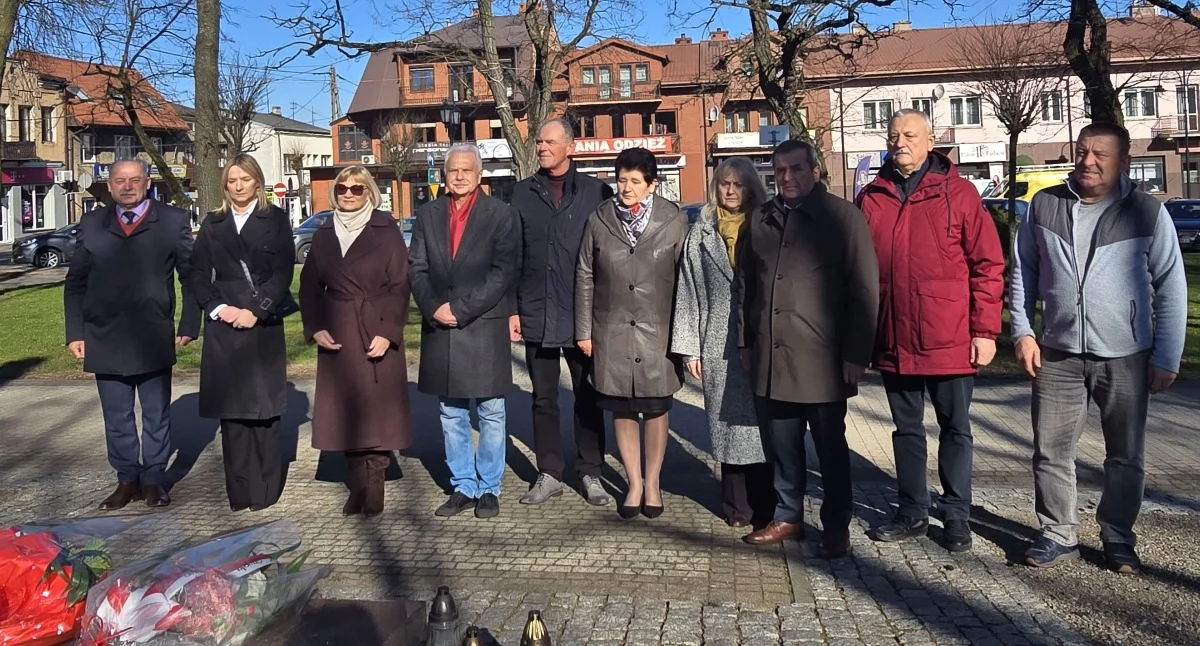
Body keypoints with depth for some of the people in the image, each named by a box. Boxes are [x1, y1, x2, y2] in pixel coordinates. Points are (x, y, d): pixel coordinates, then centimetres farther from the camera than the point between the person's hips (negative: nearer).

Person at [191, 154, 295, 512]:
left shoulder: (276, 219, 5)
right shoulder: (213, 223, 13)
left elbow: (283, 272, -3)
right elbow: (199, 273, 9)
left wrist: (256, 311, -12)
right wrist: (218, 308, -7)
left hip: (264, 323, -2)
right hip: (224, 323, 3)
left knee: (263, 405, 0)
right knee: (231, 406, 2)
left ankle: (265, 489, 7)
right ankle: (239, 490, 8)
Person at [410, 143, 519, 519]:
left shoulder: (499, 214, -1)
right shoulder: (428, 215, 10)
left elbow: (503, 272, -9)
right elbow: (417, 270, 7)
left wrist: (461, 309, -14)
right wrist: (434, 308, -10)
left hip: (485, 328, -4)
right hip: (440, 330, 4)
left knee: (491, 414, 4)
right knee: (451, 415, 11)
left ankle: (488, 489, 16)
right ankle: (463, 487, 22)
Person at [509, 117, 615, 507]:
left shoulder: (596, 192, 0)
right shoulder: (523, 193, 7)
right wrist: (512, 309, 1)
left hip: (583, 313, -2)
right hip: (536, 314, 2)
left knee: (587, 397, 7)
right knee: (544, 398, 9)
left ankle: (591, 473, 18)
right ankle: (549, 474, 19)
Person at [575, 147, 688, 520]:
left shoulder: (673, 221, -4)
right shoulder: (599, 221, 0)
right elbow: (584, 278, 5)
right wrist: (584, 331, 3)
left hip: (658, 332, -1)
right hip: (612, 332, 1)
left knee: (656, 409, 9)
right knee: (622, 412, 9)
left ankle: (652, 482, 26)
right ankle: (634, 484, 24)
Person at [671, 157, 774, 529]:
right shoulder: (701, 234, 9)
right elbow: (688, 291, 7)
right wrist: (689, 347, 2)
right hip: (719, 345, 1)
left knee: (764, 423, 1)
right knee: (730, 422, 6)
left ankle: (766, 506, 11)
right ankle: (738, 506, 15)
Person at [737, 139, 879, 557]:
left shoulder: (842, 216, -1)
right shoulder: (761, 219, 13)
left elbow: (864, 289, -5)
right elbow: (745, 284, 17)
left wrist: (856, 353, -10)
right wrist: (746, 342, 14)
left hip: (822, 358, -4)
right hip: (770, 358, 4)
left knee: (831, 448, 7)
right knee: (781, 446, 12)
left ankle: (836, 526, 19)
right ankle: (788, 517, 26)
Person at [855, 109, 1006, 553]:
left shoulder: (958, 193, -3)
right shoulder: (871, 198, 6)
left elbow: (988, 264, -4)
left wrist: (985, 330, -8)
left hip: (950, 339, -3)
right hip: (893, 341, 3)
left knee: (955, 429, 10)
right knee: (907, 429, 14)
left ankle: (956, 515, 22)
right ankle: (912, 512, 26)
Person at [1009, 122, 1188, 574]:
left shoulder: (1147, 212, -4)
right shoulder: (1044, 206, 2)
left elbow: (1171, 288, -2)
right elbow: (1023, 272, 9)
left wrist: (1166, 358, -4)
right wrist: (1023, 332, 2)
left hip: (1126, 357, -1)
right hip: (1057, 354, 2)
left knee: (1126, 456, 10)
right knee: (1050, 451, 6)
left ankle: (1118, 538, 26)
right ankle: (1058, 535, 21)